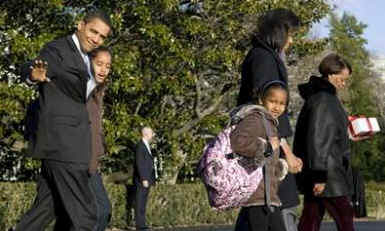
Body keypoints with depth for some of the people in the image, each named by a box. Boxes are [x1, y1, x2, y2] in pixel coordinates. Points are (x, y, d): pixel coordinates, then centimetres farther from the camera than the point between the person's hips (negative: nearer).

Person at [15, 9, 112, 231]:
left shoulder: (84, 59, 19)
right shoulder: (57, 49, -9)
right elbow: (27, 70, -28)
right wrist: (35, 75, -47)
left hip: (70, 145, 9)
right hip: (62, 144, -9)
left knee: (45, 211, 9)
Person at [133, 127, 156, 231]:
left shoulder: (147, 146, 17)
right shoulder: (140, 146, -14)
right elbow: (139, 164, -19)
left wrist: (150, 179, 15)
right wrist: (144, 179, -22)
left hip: (146, 180, 9)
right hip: (141, 180, -9)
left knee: (143, 203, 10)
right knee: (140, 203, -7)